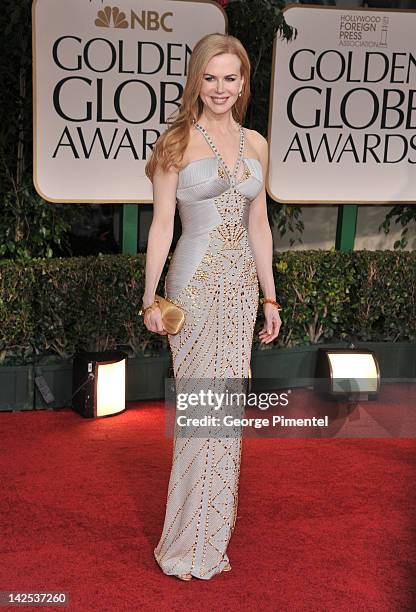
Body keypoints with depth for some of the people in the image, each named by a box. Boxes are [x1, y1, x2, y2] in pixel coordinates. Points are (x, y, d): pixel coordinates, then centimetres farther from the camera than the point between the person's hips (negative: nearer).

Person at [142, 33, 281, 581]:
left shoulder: (256, 144, 10)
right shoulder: (177, 142, -4)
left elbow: (259, 225, 13)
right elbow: (161, 224, -5)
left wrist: (270, 296, 12)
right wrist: (151, 298, -8)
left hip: (242, 284, 5)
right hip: (197, 283, -5)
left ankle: (213, 526, 27)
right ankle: (193, 544, 15)